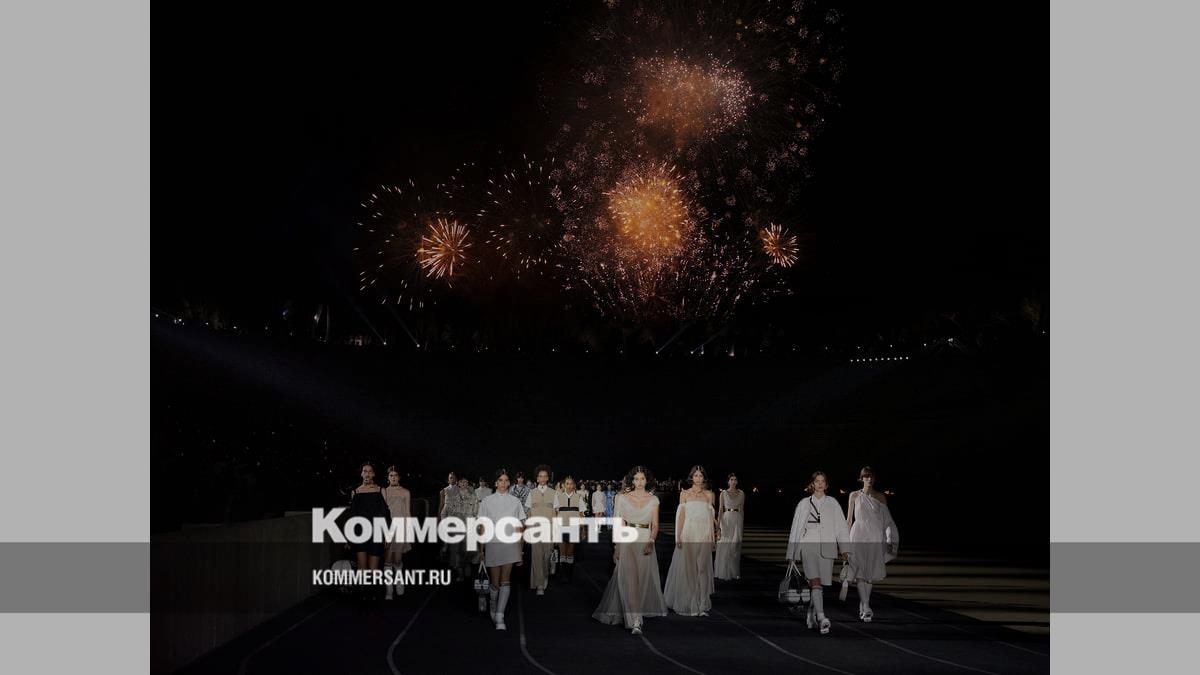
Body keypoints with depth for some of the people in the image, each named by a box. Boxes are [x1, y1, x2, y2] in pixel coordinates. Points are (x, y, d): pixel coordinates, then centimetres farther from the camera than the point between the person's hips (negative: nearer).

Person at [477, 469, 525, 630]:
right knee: (495, 582, 3)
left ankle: (499, 617, -11)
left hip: (510, 544, 1)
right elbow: (482, 526, 4)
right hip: (493, 544, -1)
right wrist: (481, 548, 0)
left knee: (505, 581, -8)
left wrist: (520, 547, 5)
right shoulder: (487, 501, 3)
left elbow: (520, 526, 9)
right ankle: (493, 609, 29)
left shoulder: (515, 502, 6)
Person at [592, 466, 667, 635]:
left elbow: (655, 525, 2)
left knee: (643, 580, 7)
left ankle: (634, 614, 28)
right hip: (627, 542, -2)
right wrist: (616, 547, 0)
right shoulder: (623, 498, 4)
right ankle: (635, 621, -16)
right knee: (629, 579, -13)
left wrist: (651, 541, -15)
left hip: (646, 543, 2)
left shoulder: (653, 500, 6)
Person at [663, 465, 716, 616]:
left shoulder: (708, 494, 9)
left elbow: (711, 517, 8)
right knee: (688, 569, 1)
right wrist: (678, 537, -3)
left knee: (703, 569, -1)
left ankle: (702, 606, 2)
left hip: (704, 536, 1)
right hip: (689, 534, -1)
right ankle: (689, 604, 10)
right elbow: (681, 516, 3)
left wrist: (712, 538, 4)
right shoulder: (685, 494, 5)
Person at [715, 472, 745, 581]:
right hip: (726, 520, -2)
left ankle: (735, 572, 12)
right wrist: (718, 526, -8)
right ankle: (724, 572, 6)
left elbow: (742, 510, 13)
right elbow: (720, 510, -2)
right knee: (725, 547, -3)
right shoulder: (723, 493, 1)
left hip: (737, 520, 2)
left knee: (736, 547, 4)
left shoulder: (741, 494, 8)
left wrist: (742, 523, 10)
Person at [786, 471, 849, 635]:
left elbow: (841, 526, 6)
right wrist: (791, 553, 12)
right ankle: (821, 618, -28)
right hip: (808, 546, -2)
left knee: (820, 584, 5)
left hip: (826, 548, 2)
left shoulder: (832, 503, 11)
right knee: (815, 581, -18)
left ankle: (811, 615, 25)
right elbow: (795, 528, 13)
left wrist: (843, 548, -6)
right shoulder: (804, 504, 11)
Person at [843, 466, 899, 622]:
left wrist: (889, 540, 0)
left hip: (876, 537, 2)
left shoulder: (881, 497, 8)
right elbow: (849, 518, 9)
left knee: (871, 573, 6)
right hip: (859, 535, -2)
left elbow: (887, 520, 8)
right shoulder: (854, 495, 5)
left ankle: (863, 606, 19)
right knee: (860, 571, -11)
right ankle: (866, 609, -15)